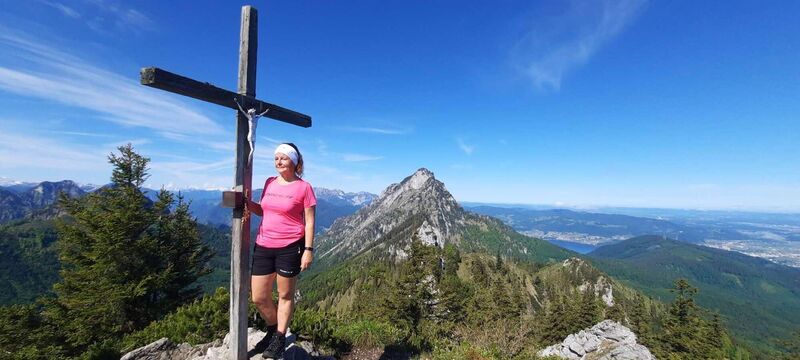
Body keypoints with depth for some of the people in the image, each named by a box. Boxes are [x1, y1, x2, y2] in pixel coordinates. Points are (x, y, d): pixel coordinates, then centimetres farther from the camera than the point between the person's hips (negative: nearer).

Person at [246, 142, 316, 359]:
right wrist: (246, 202, 0)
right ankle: (273, 329, 40)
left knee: (285, 296, 11)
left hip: (289, 248, -5)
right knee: (258, 298, 12)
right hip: (263, 246, 6)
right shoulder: (270, 183, 8)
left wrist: (308, 249, -12)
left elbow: (309, 221, -7)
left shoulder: (303, 187, -8)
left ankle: (280, 338, 32)